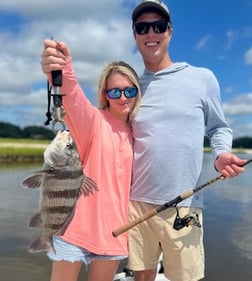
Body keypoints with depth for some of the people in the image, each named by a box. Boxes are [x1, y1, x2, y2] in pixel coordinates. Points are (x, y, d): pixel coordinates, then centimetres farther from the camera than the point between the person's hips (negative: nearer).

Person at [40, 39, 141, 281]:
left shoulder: (135, 132, 6)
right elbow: (74, 101, -34)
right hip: (78, 223, -4)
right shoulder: (93, 120, -10)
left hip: (112, 228, 5)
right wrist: (63, 73, -55)